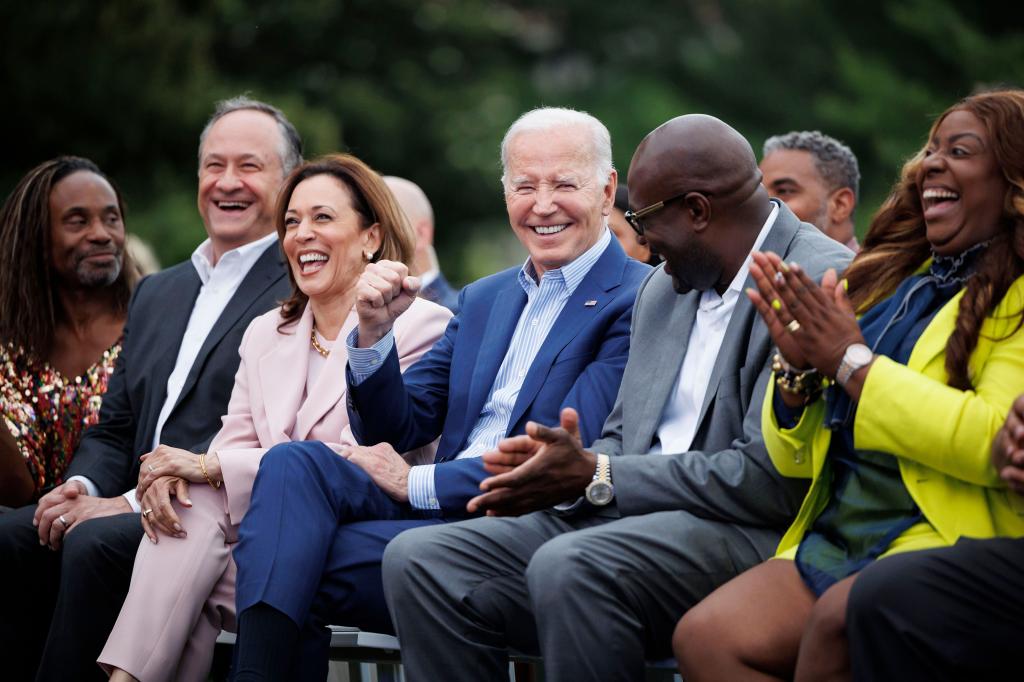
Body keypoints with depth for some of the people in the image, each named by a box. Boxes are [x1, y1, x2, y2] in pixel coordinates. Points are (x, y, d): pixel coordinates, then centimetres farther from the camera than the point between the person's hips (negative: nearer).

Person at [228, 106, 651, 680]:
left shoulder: (636, 303, -5)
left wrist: (417, 482, -11)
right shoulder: (484, 299, 21)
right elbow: (396, 429, 19)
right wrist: (375, 330, 0)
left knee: (297, 566, -24)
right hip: (435, 506, 7)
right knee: (293, 464, -20)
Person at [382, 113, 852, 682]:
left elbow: (769, 480, -17)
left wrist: (593, 475, -12)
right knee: (417, 560, -9)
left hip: (746, 535, -9)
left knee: (570, 567, -36)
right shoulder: (663, 288, 19)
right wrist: (570, 459, -3)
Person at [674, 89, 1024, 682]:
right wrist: (798, 367, 0)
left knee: (838, 617, -35)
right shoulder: (891, 284, 20)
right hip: (835, 539, 6)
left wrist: (851, 360, -10)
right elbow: (795, 456, 22)